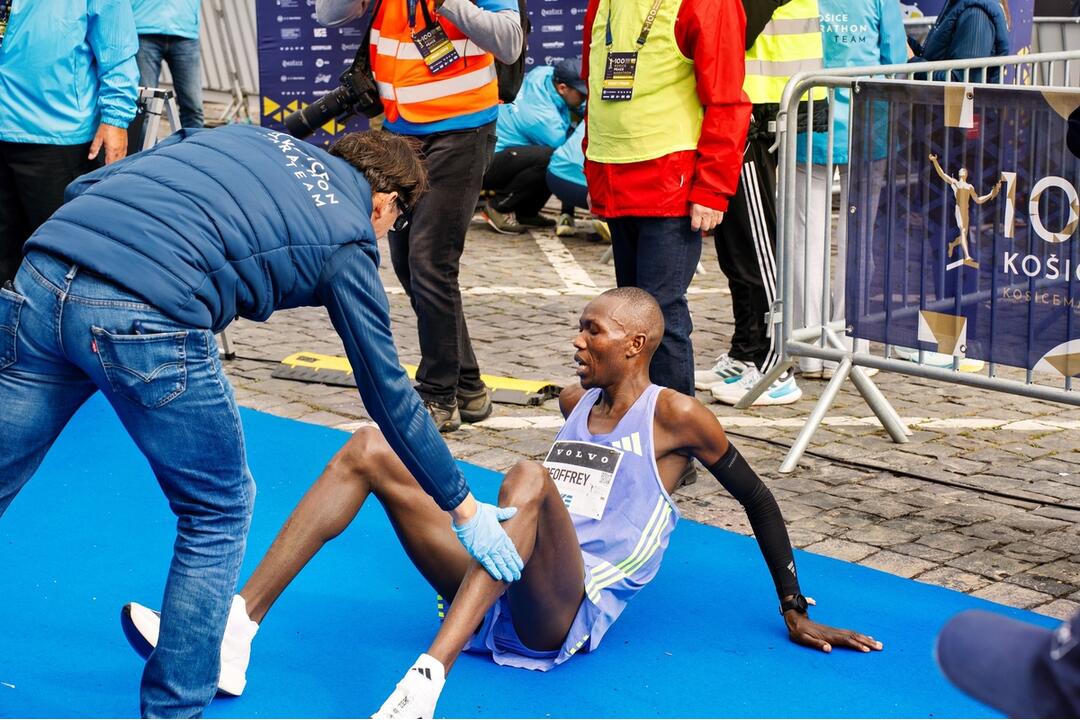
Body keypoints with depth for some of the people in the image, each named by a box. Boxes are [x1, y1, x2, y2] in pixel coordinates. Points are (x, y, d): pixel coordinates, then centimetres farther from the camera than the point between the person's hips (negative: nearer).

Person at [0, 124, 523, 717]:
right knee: (218, 514, 17)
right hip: (146, 318, -6)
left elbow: (85, 185, 22)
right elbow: (389, 395, 19)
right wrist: (464, 508, 28)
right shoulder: (347, 244, 15)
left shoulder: (248, 135, 29)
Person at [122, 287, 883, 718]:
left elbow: (758, 499, 7)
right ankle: (239, 626, -23)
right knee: (370, 447, -8)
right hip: (496, 598, 7)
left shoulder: (675, 415, 3)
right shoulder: (576, 404, 22)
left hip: (565, 616, -7)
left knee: (529, 475, -37)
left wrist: (796, 614, 9)